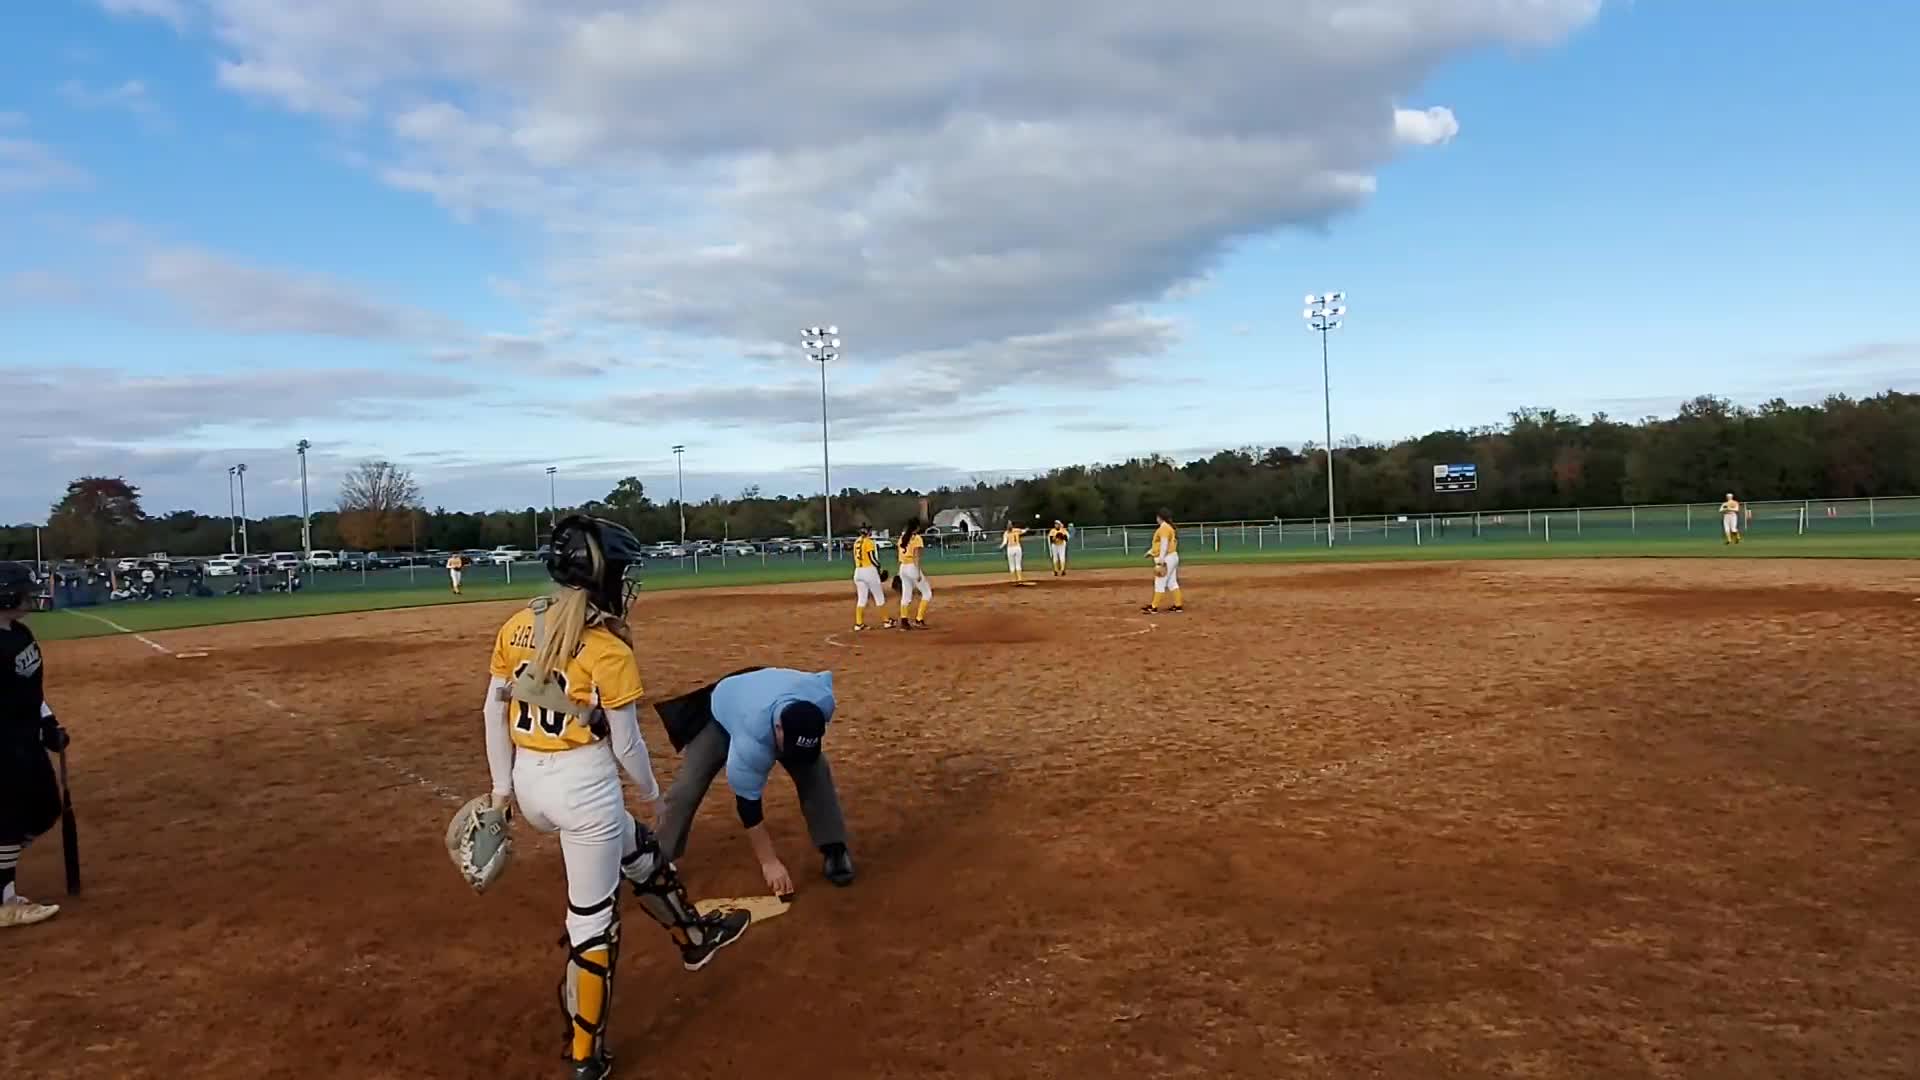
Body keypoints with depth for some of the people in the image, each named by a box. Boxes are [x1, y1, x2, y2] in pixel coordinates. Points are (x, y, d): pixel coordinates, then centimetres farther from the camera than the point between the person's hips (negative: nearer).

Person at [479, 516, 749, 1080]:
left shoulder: (516, 628, 0)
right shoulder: (608, 650, -17)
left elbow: (494, 712, 4)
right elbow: (625, 744, -12)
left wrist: (502, 787, 12)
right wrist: (652, 793, 6)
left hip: (530, 783, 7)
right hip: (583, 786, -7)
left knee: (636, 848, 29)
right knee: (592, 919, 9)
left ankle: (694, 936, 48)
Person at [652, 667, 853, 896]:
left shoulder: (822, 700, -37)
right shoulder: (752, 739, -48)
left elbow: (825, 677, -10)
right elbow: (747, 801, -37)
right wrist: (769, 861, -32)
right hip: (721, 712, -3)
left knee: (815, 772, -15)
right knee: (687, 788, -9)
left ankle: (833, 849, -4)